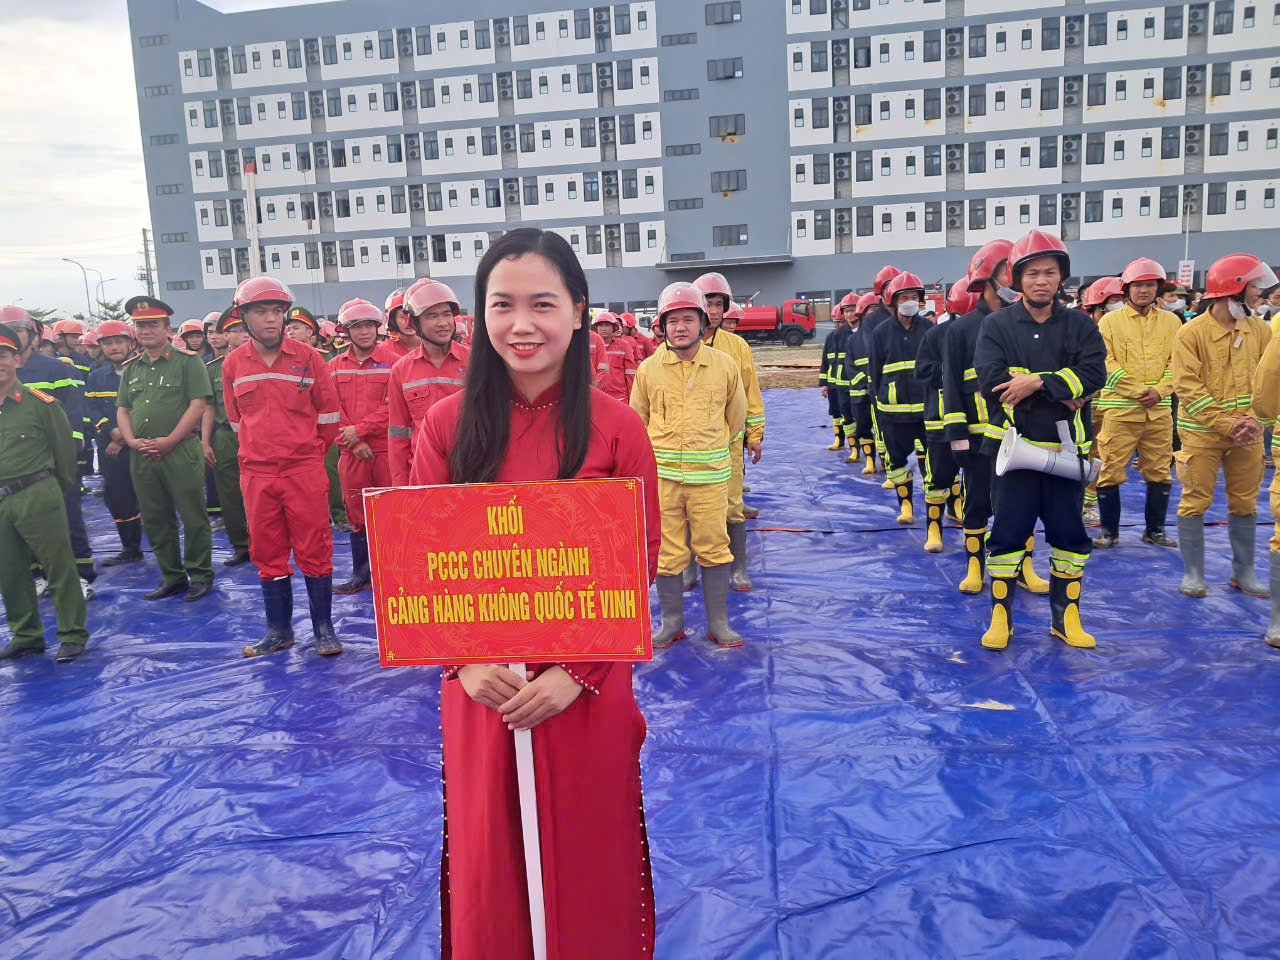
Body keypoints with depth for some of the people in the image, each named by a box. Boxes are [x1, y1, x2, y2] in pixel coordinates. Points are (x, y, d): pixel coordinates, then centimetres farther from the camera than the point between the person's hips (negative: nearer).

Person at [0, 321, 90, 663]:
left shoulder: (39, 402, -6)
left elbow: (64, 446, 2)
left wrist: (59, 489, 8)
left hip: (37, 498, -5)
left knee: (59, 565, -1)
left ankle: (72, 634, 9)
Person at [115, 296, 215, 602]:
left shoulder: (187, 361, -2)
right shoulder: (131, 368, 16)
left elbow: (198, 405, -10)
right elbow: (122, 410, 17)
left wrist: (169, 441, -14)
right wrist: (132, 441, -2)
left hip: (181, 452, -6)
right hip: (142, 455, 6)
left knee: (193, 518, -1)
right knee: (155, 520, 11)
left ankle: (200, 576, 11)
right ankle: (172, 577, 23)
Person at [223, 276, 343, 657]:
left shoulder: (306, 357, -2)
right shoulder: (233, 364, 5)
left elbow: (328, 411, 5)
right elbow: (236, 419, 16)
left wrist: (310, 452, 9)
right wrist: (258, 451, 14)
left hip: (305, 470, -2)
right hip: (256, 473, 3)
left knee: (314, 550, 0)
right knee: (267, 552, 8)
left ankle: (324, 627, 11)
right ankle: (278, 629, 20)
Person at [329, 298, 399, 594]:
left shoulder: (392, 361, -1)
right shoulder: (335, 367, 10)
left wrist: (360, 429, -13)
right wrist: (354, 443, -8)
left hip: (387, 448, -3)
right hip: (352, 453, 4)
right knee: (357, 514, 11)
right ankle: (360, 574, 21)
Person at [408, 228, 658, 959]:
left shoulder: (617, 428, -7)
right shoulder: (448, 423, -3)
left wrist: (577, 673, -14)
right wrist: (465, 660, -12)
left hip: (587, 691, -1)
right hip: (480, 689, 2)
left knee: (586, 862, 15)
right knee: (487, 862, 17)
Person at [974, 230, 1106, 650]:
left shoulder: (1081, 325, 4)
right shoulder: (997, 324, -1)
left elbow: (1094, 374, -12)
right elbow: (991, 381, -15)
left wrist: (1037, 382, -22)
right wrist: (1060, 393, -15)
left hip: (1065, 446, 2)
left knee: (1069, 532, 9)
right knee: (1008, 532, 2)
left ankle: (1065, 615, 23)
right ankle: (1001, 615, 14)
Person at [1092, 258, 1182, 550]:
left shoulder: (1171, 322, 10)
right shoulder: (1110, 321, 1)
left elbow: (1176, 362, 7)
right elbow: (1106, 362, -6)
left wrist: (1160, 391, -9)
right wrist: (1136, 390, -13)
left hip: (1159, 410, 3)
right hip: (1120, 408, -3)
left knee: (1160, 472, 9)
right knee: (1111, 471, -2)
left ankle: (1155, 530, 23)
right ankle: (1109, 530, 11)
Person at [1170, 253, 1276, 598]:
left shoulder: (1259, 330, 5)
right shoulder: (1191, 332, -10)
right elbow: (1188, 387, -14)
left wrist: (1255, 420, -10)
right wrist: (1225, 424, -17)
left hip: (1247, 435, 4)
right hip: (1202, 433, -4)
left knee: (1245, 504, 11)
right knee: (1195, 502, 2)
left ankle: (1243, 572, 24)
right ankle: (1193, 573, 14)